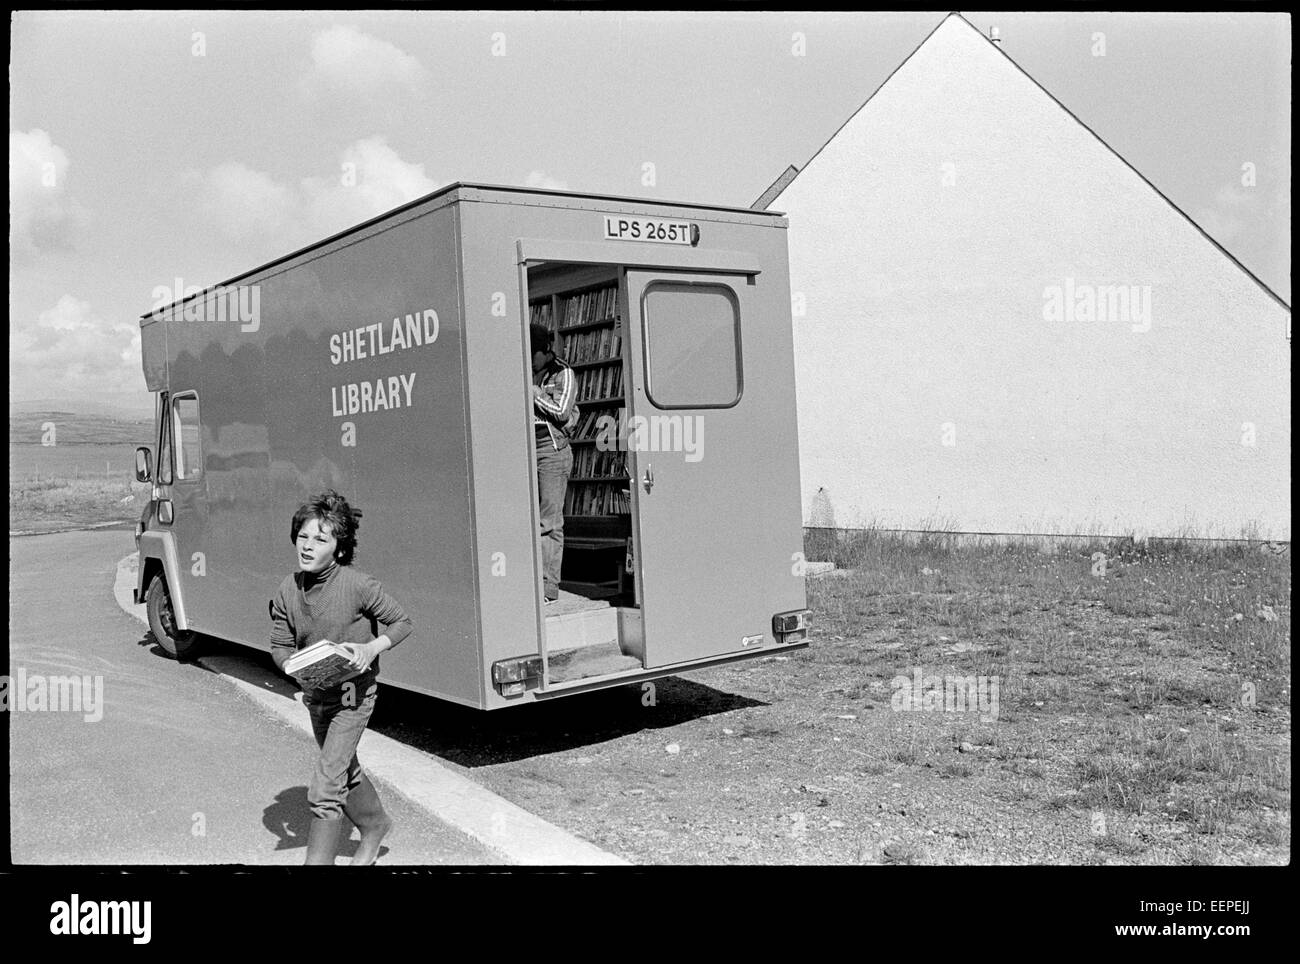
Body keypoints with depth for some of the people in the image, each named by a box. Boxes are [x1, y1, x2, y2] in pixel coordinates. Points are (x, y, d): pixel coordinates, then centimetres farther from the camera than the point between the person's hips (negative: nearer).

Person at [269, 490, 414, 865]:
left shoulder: (359, 586, -21)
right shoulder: (288, 590, -8)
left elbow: (402, 623, -10)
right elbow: (279, 646, 0)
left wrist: (371, 648, -26)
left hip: (353, 693, -6)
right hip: (315, 694, 6)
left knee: (325, 782, -12)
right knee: (346, 771, 24)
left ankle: (318, 859, 0)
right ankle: (374, 826, 50)